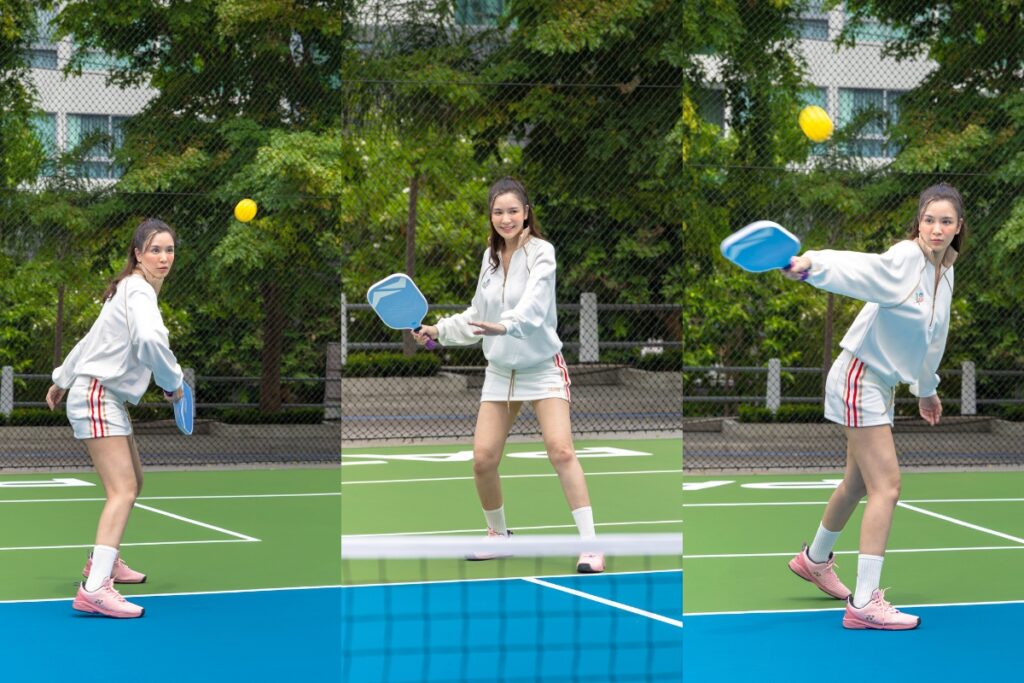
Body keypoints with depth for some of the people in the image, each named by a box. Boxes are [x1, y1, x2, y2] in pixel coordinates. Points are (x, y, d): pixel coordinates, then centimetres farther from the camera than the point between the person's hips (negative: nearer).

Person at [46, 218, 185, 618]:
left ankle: (103, 562, 36)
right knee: (123, 489, -20)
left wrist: (63, 379, 36)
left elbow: (93, 337, 27)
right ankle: (94, 589, -32)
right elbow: (150, 340, -35)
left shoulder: (130, 290, 16)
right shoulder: (139, 291, -16)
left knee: (132, 482, 22)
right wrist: (173, 383, -19)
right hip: (98, 396, -10)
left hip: (110, 399, 10)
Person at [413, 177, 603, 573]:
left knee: (560, 450, -20)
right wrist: (439, 330, 11)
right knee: (483, 458, -2)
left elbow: (534, 305, -32)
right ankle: (498, 533, 22)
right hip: (499, 372, 5)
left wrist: (506, 325, -49)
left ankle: (589, 544, -16)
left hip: (543, 369, -5)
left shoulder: (541, 253, -13)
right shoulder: (490, 257, 5)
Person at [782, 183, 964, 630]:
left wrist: (926, 388, 31)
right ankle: (865, 602, -13)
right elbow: (855, 268, -40)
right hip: (860, 376, -9)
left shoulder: (946, 272, 6)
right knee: (887, 486, -14)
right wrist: (812, 265, -60)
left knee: (858, 483, 21)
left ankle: (815, 559, 44)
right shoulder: (903, 259, -20)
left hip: (883, 383, 9)